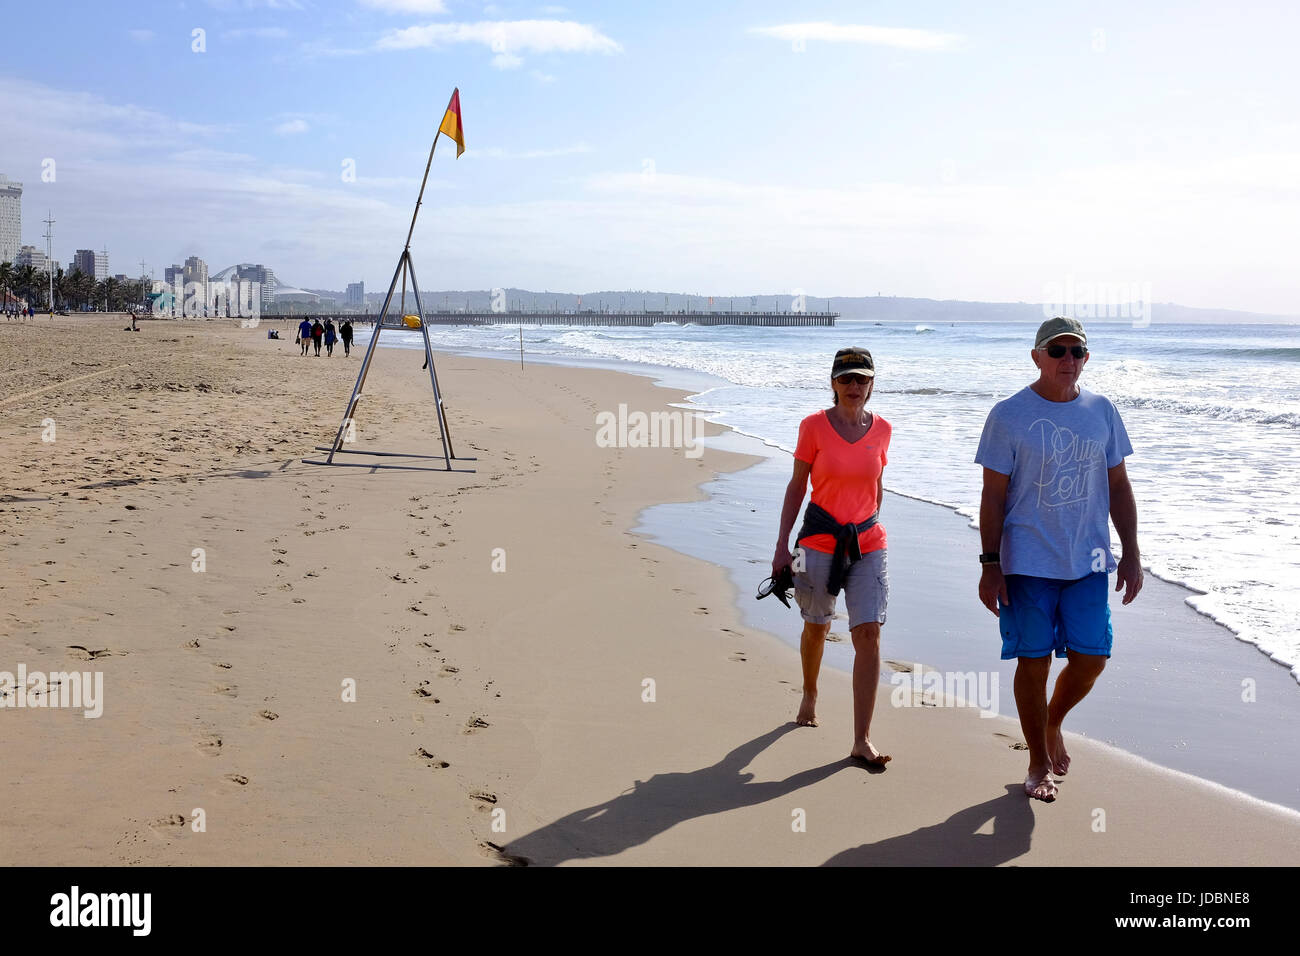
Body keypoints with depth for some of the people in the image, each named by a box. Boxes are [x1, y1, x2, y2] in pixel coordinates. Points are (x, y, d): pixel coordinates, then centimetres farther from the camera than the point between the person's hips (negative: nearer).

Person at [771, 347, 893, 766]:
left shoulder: (881, 429, 2)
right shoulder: (814, 426, -5)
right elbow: (797, 485, -1)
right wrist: (782, 545, -4)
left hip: (868, 542, 2)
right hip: (820, 539, -1)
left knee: (869, 635, -9)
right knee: (816, 627, 15)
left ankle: (862, 740, -5)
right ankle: (809, 693, 47)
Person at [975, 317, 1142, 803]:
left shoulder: (1102, 411, 6)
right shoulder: (1008, 415, -6)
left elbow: (1118, 486, 11)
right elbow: (993, 495, -5)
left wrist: (1131, 553, 6)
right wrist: (990, 566, -9)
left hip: (1088, 561, 4)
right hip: (1028, 562, -3)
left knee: (1091, 657, 2)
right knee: (1034, 662, 3)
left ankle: (1053, 723, 33)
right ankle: (1039, 763, 20)